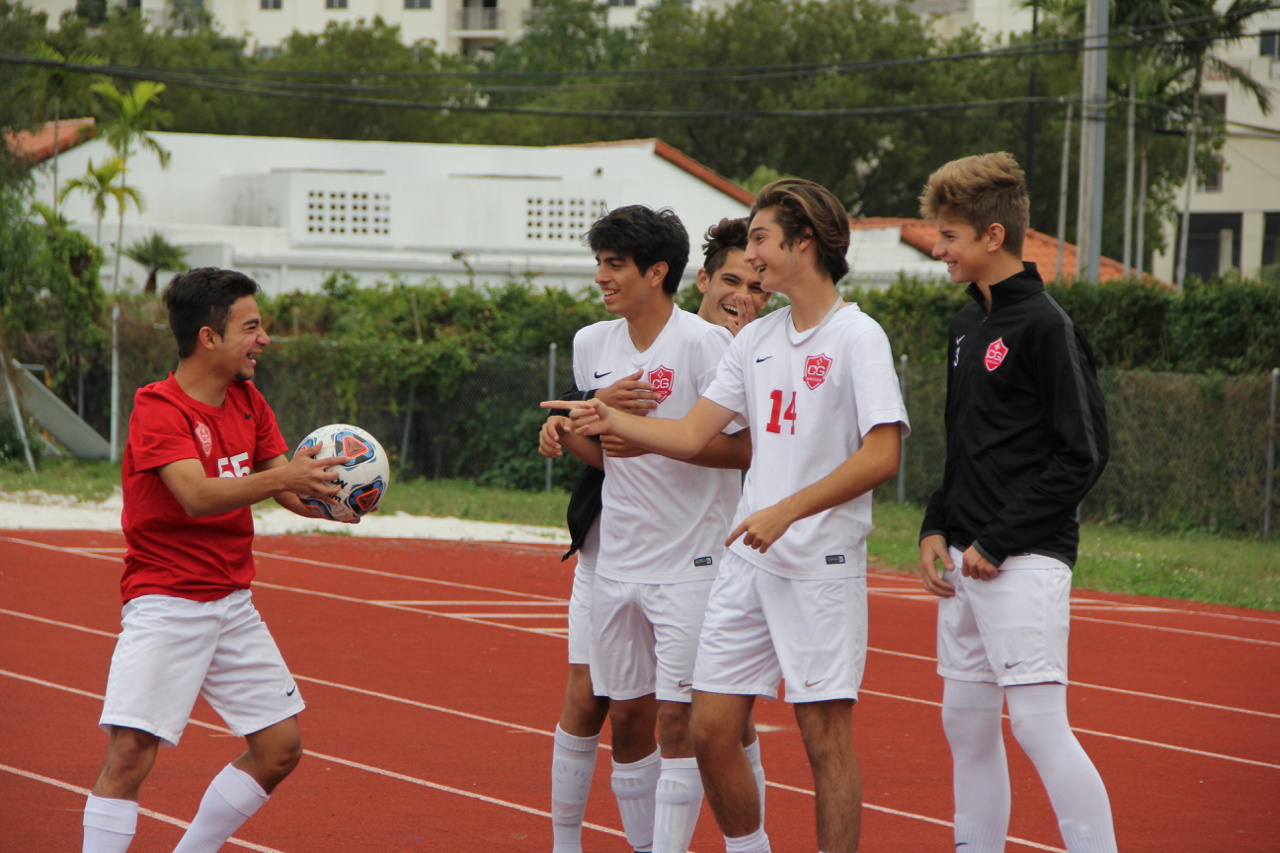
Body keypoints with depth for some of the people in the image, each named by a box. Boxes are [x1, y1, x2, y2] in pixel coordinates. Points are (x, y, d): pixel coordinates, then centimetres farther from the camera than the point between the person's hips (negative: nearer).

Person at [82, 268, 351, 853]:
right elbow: (197, 495, -29)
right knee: (131, 750, -17)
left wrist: (327, 497, -17)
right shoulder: (158, 409, -14)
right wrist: (280, 478, -43)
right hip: (164, 603, -7)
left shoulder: (248, 403, 9)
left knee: (280, 747, 5)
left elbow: (291, 492, 5)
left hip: (232, 602, 7)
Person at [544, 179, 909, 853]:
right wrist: (613, 422, 1)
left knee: (826, 738, -4)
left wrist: (787, 511, -17)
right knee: (710, 728, 5)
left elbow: (881, 455, -15)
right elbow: (691, 435, 14)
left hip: (823, 564, -7)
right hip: (748, 563, 7)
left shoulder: (857, 337, -8)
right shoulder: (755, 339, 13)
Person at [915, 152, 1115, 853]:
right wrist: (937, 528, 8)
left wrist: (998, 542, -15)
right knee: (966, 723, 11)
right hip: (966, 560, 9)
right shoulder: (967, 326, 15)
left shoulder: (1044, 325, -11)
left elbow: (1083, 453, -15)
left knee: (1038, 723, -12)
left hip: (1025, 560, -9)